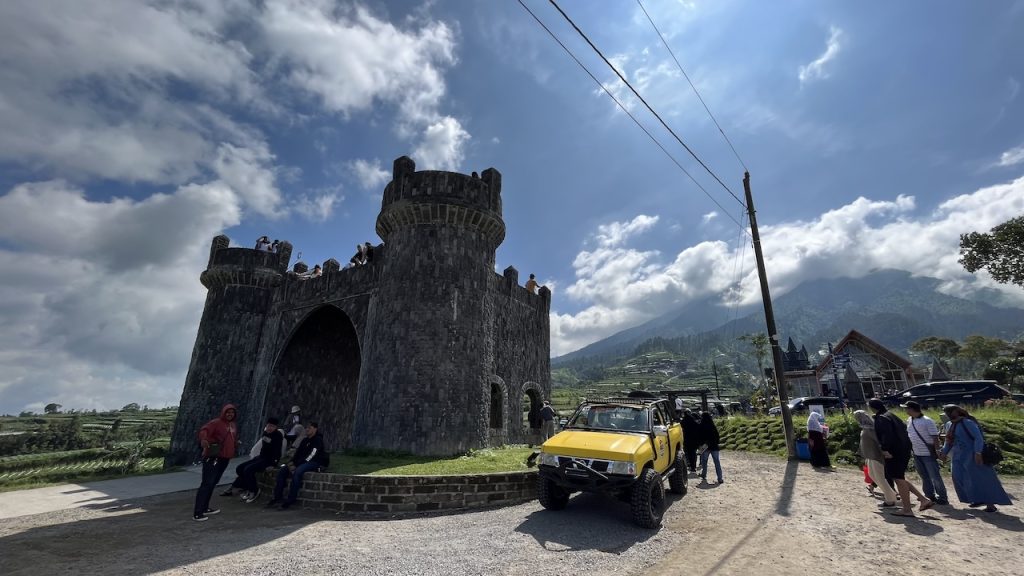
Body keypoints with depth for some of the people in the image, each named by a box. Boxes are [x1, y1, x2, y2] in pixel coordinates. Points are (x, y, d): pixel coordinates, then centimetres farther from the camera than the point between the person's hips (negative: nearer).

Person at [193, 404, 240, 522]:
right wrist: (204, 439, -46)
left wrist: (236, 445, 13)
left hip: (225, 458, 8)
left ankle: (205, 508, 26)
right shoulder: (216, 422, -10)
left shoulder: (234, 425, 14)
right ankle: (197, 513, -5)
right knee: (207, 483, -9)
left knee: (213, 483, 15)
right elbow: (204, 430, -28)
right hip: (212, 457, -8)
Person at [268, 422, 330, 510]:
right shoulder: (305, 440, 20)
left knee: (297, 472, -34)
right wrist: (292, 462, -6)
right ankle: (277, 498, -3)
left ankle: (290, 501, -27)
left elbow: (311, 456, -17)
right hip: (302, 463, 9)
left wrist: (296, 465, -20)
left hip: (314, 463, -9)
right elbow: (298, 453, 15)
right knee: (282, 470, -4)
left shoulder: (318, 440, -7)